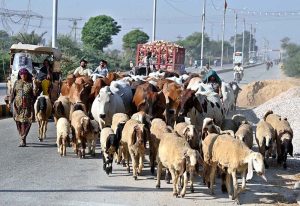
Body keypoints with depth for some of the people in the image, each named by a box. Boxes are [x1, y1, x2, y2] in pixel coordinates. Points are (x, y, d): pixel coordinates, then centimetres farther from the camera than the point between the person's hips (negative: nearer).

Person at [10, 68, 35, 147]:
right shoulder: (17, 83, 11)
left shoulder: (30, 84, 4)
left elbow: (33, 95, 5)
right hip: (17, 105, 2)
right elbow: (13, 93, 10)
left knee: (25, 122, -9)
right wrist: (10, 101, 3)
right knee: (18, 121, 3)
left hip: (27, 106, -2)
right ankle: (22, 138, 19)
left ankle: (22, 139, -8)